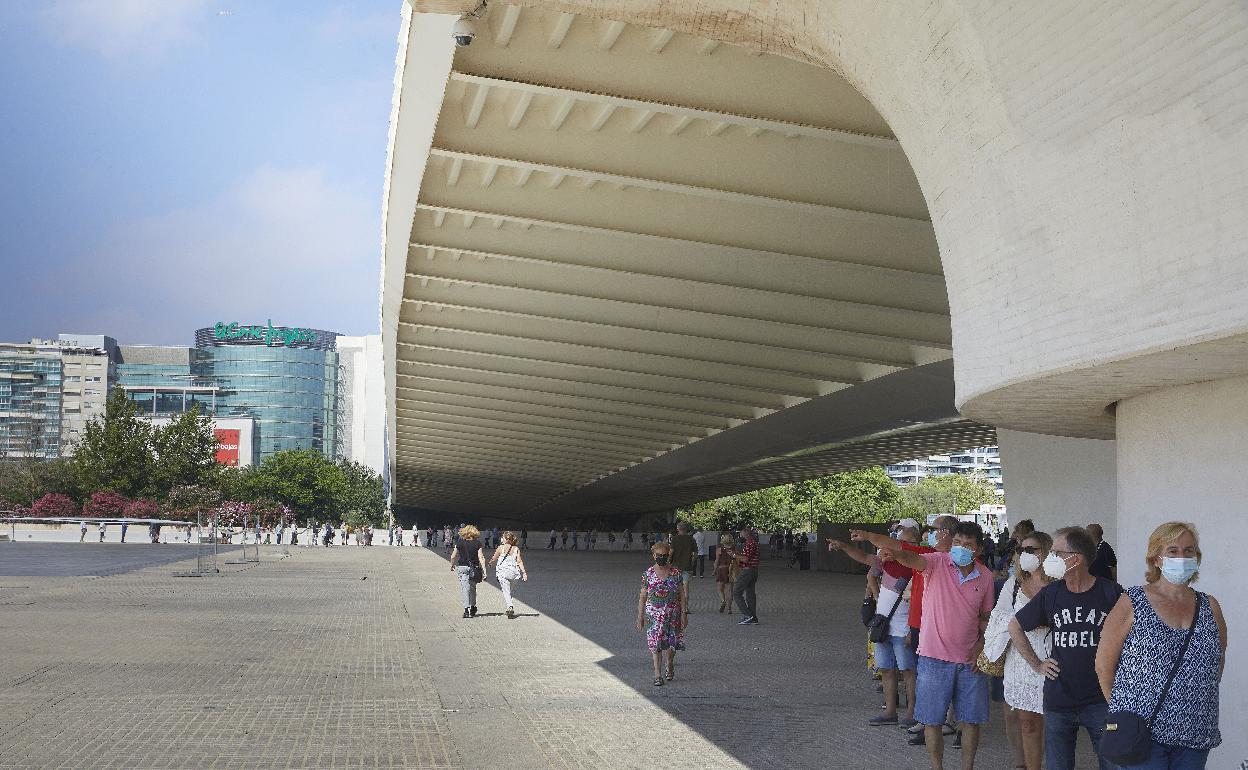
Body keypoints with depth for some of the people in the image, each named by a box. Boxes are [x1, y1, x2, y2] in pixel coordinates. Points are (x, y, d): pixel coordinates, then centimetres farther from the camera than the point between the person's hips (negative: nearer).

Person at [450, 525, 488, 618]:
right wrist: (484, 571, -4)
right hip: (474, 567, 2)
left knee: (465, 589, 0)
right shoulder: (477, 543, -1)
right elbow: (481, 557, -6)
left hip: (462, 567, -1)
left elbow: (453, 556, 4)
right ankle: (473, 607, 25)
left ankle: (467, 609, -7)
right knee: (473, 588, 18)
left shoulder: (459, 542, -2)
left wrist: (452, 565, 22)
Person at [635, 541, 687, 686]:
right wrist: (640, 617, 0)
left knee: (672, 643, 7)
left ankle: (670, 666, 35)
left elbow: (682, 595, 3)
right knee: (655, 644, -7)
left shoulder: (676, 573, 0)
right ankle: (658, 675, -2)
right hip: (654, 614, -1)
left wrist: (684, 613, -3)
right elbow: (642, 597, 2)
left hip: (673, 614, 1)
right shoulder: (648, 574, -2)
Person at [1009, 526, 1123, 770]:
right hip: (1058, 702, 3)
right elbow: (1015, 627, 14)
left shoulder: (1111, 593, -8)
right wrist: (1036, 664, 8)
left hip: (1102, 701, -3)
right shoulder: (1050, 594, 1)